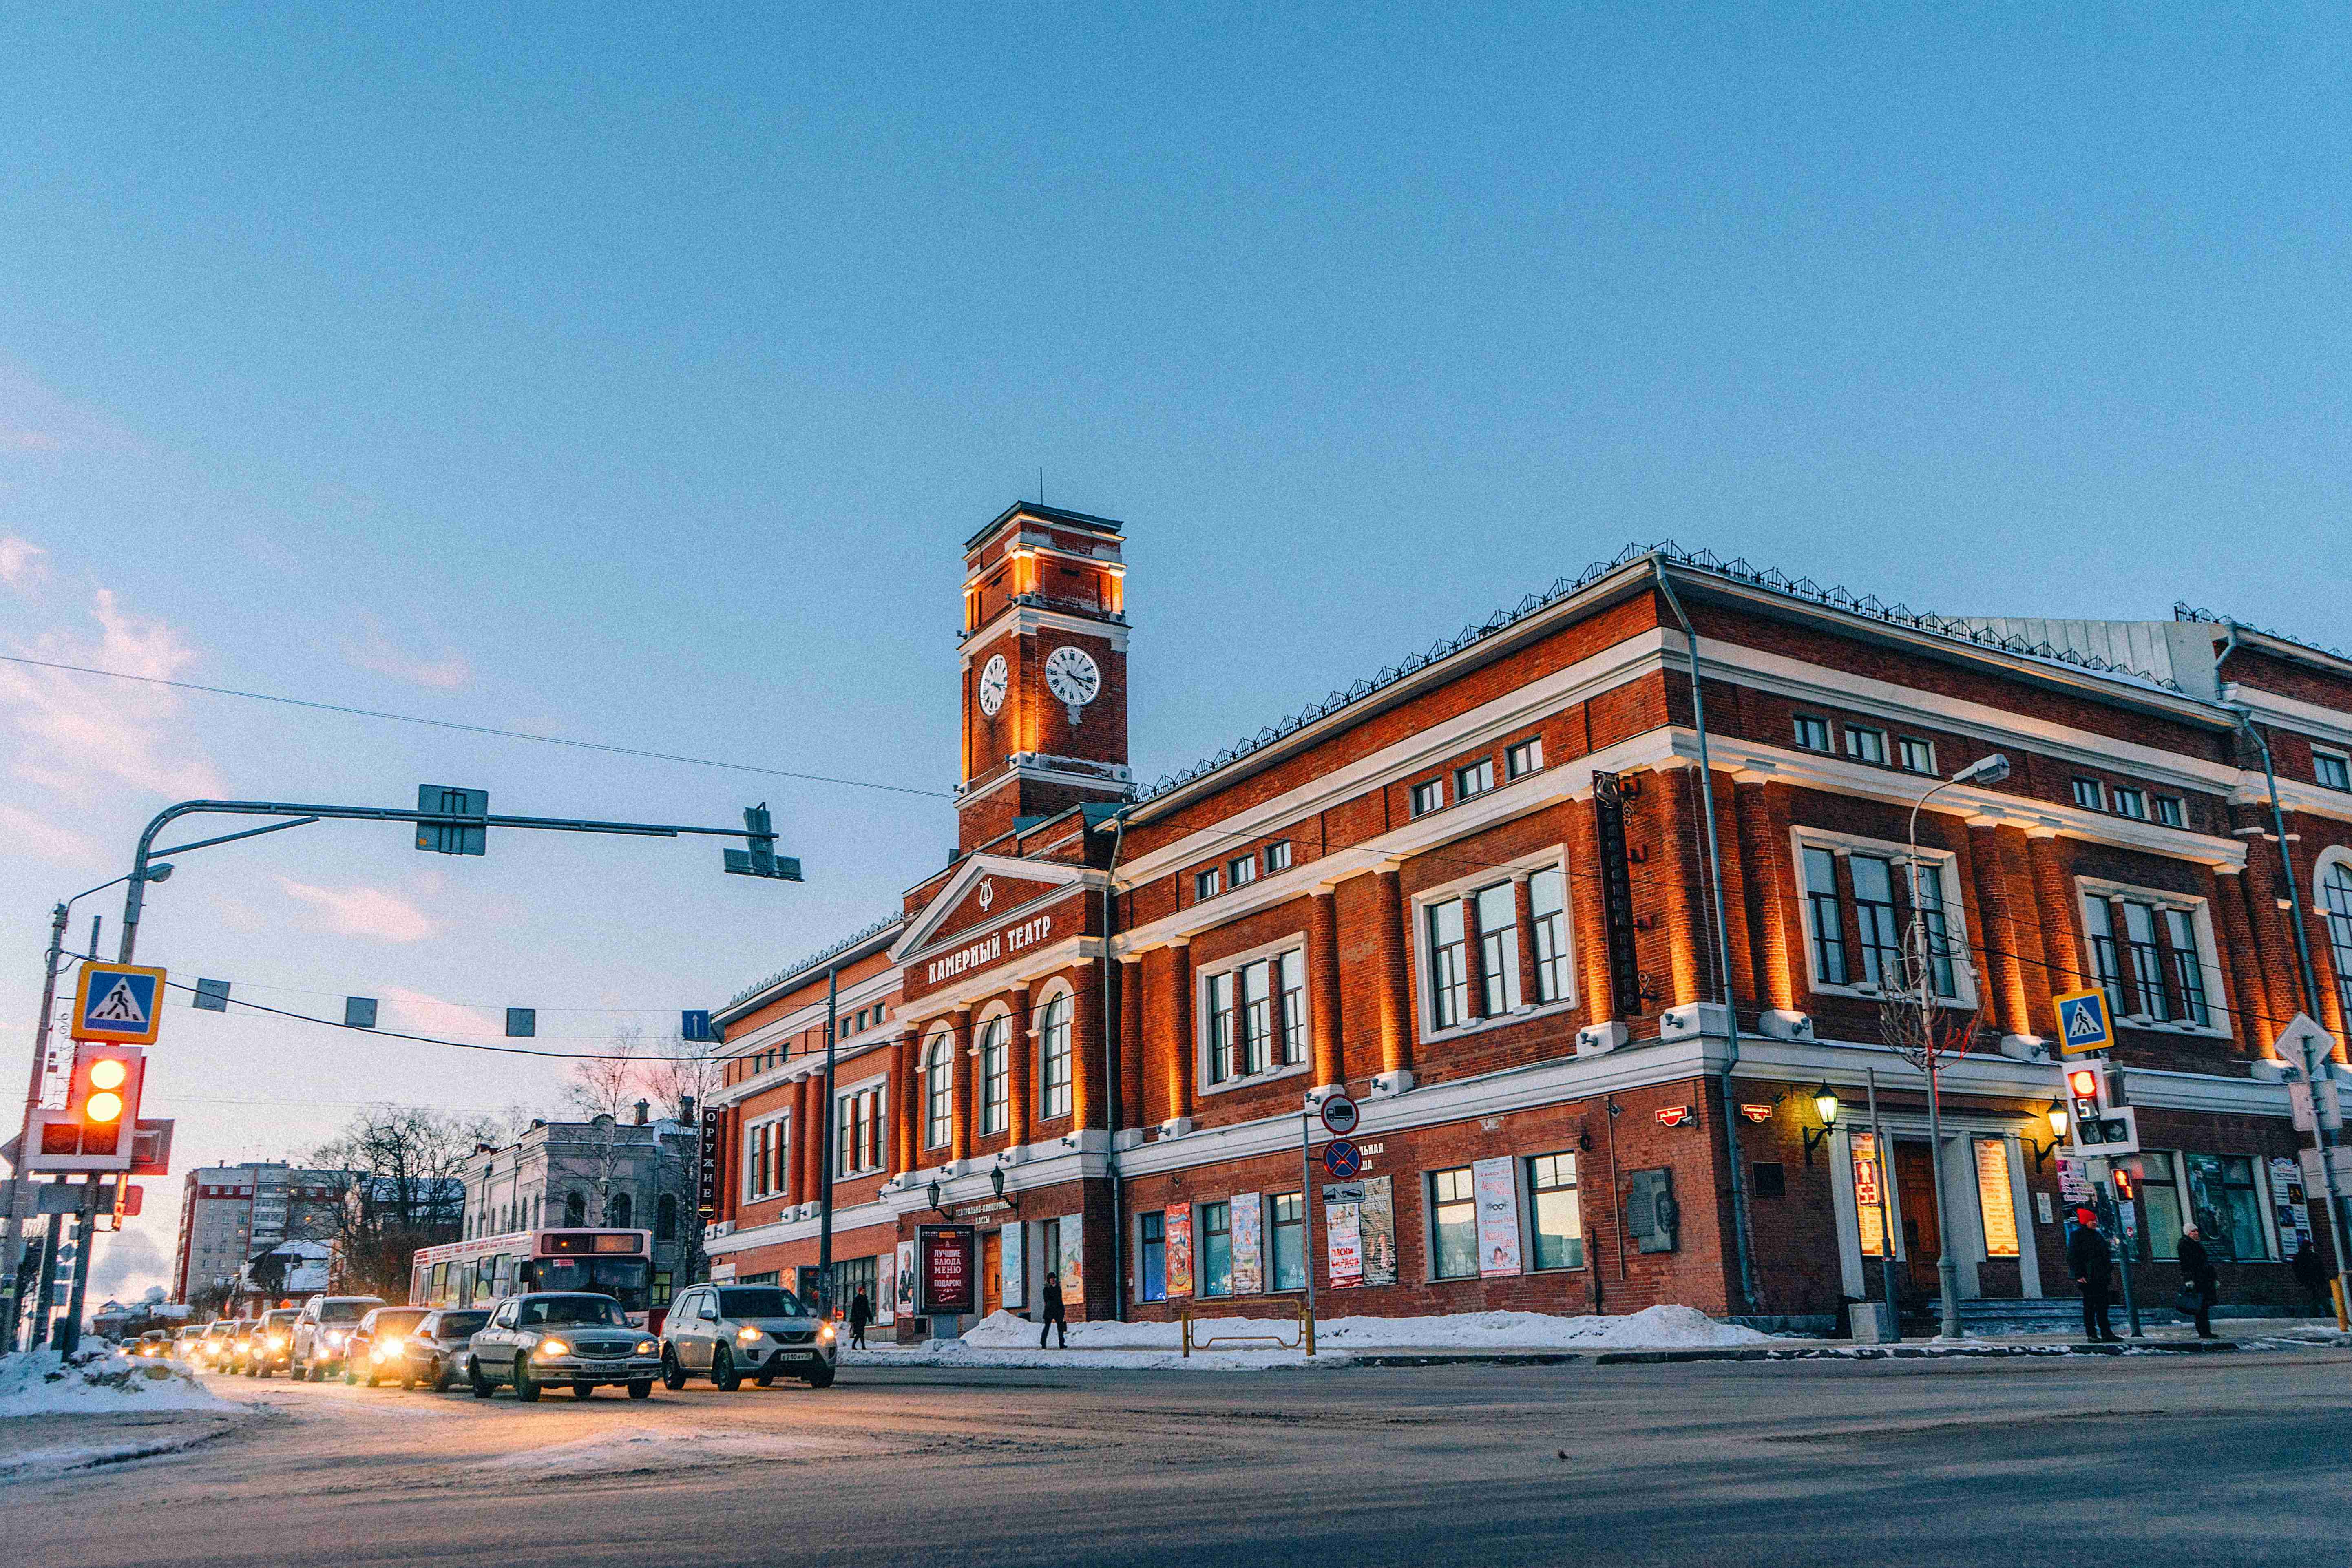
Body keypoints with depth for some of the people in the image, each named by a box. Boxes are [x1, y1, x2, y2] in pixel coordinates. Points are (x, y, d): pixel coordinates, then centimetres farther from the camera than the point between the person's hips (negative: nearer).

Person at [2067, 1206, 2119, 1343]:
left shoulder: (2098, 1236, 18)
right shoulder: (2077, 1236, -5)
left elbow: (2107, 1255, 26)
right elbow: (2072, 1258, -9)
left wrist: (2110, 1271, 16)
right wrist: (2079, 1275, -16)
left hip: (2101, 1278, 7)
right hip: (2087, 1278, -7)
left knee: (2103, 1306, 6)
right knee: (2090, 1306, -5)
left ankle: (2106, 1333, 10)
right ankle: (2092, 1335, -2)